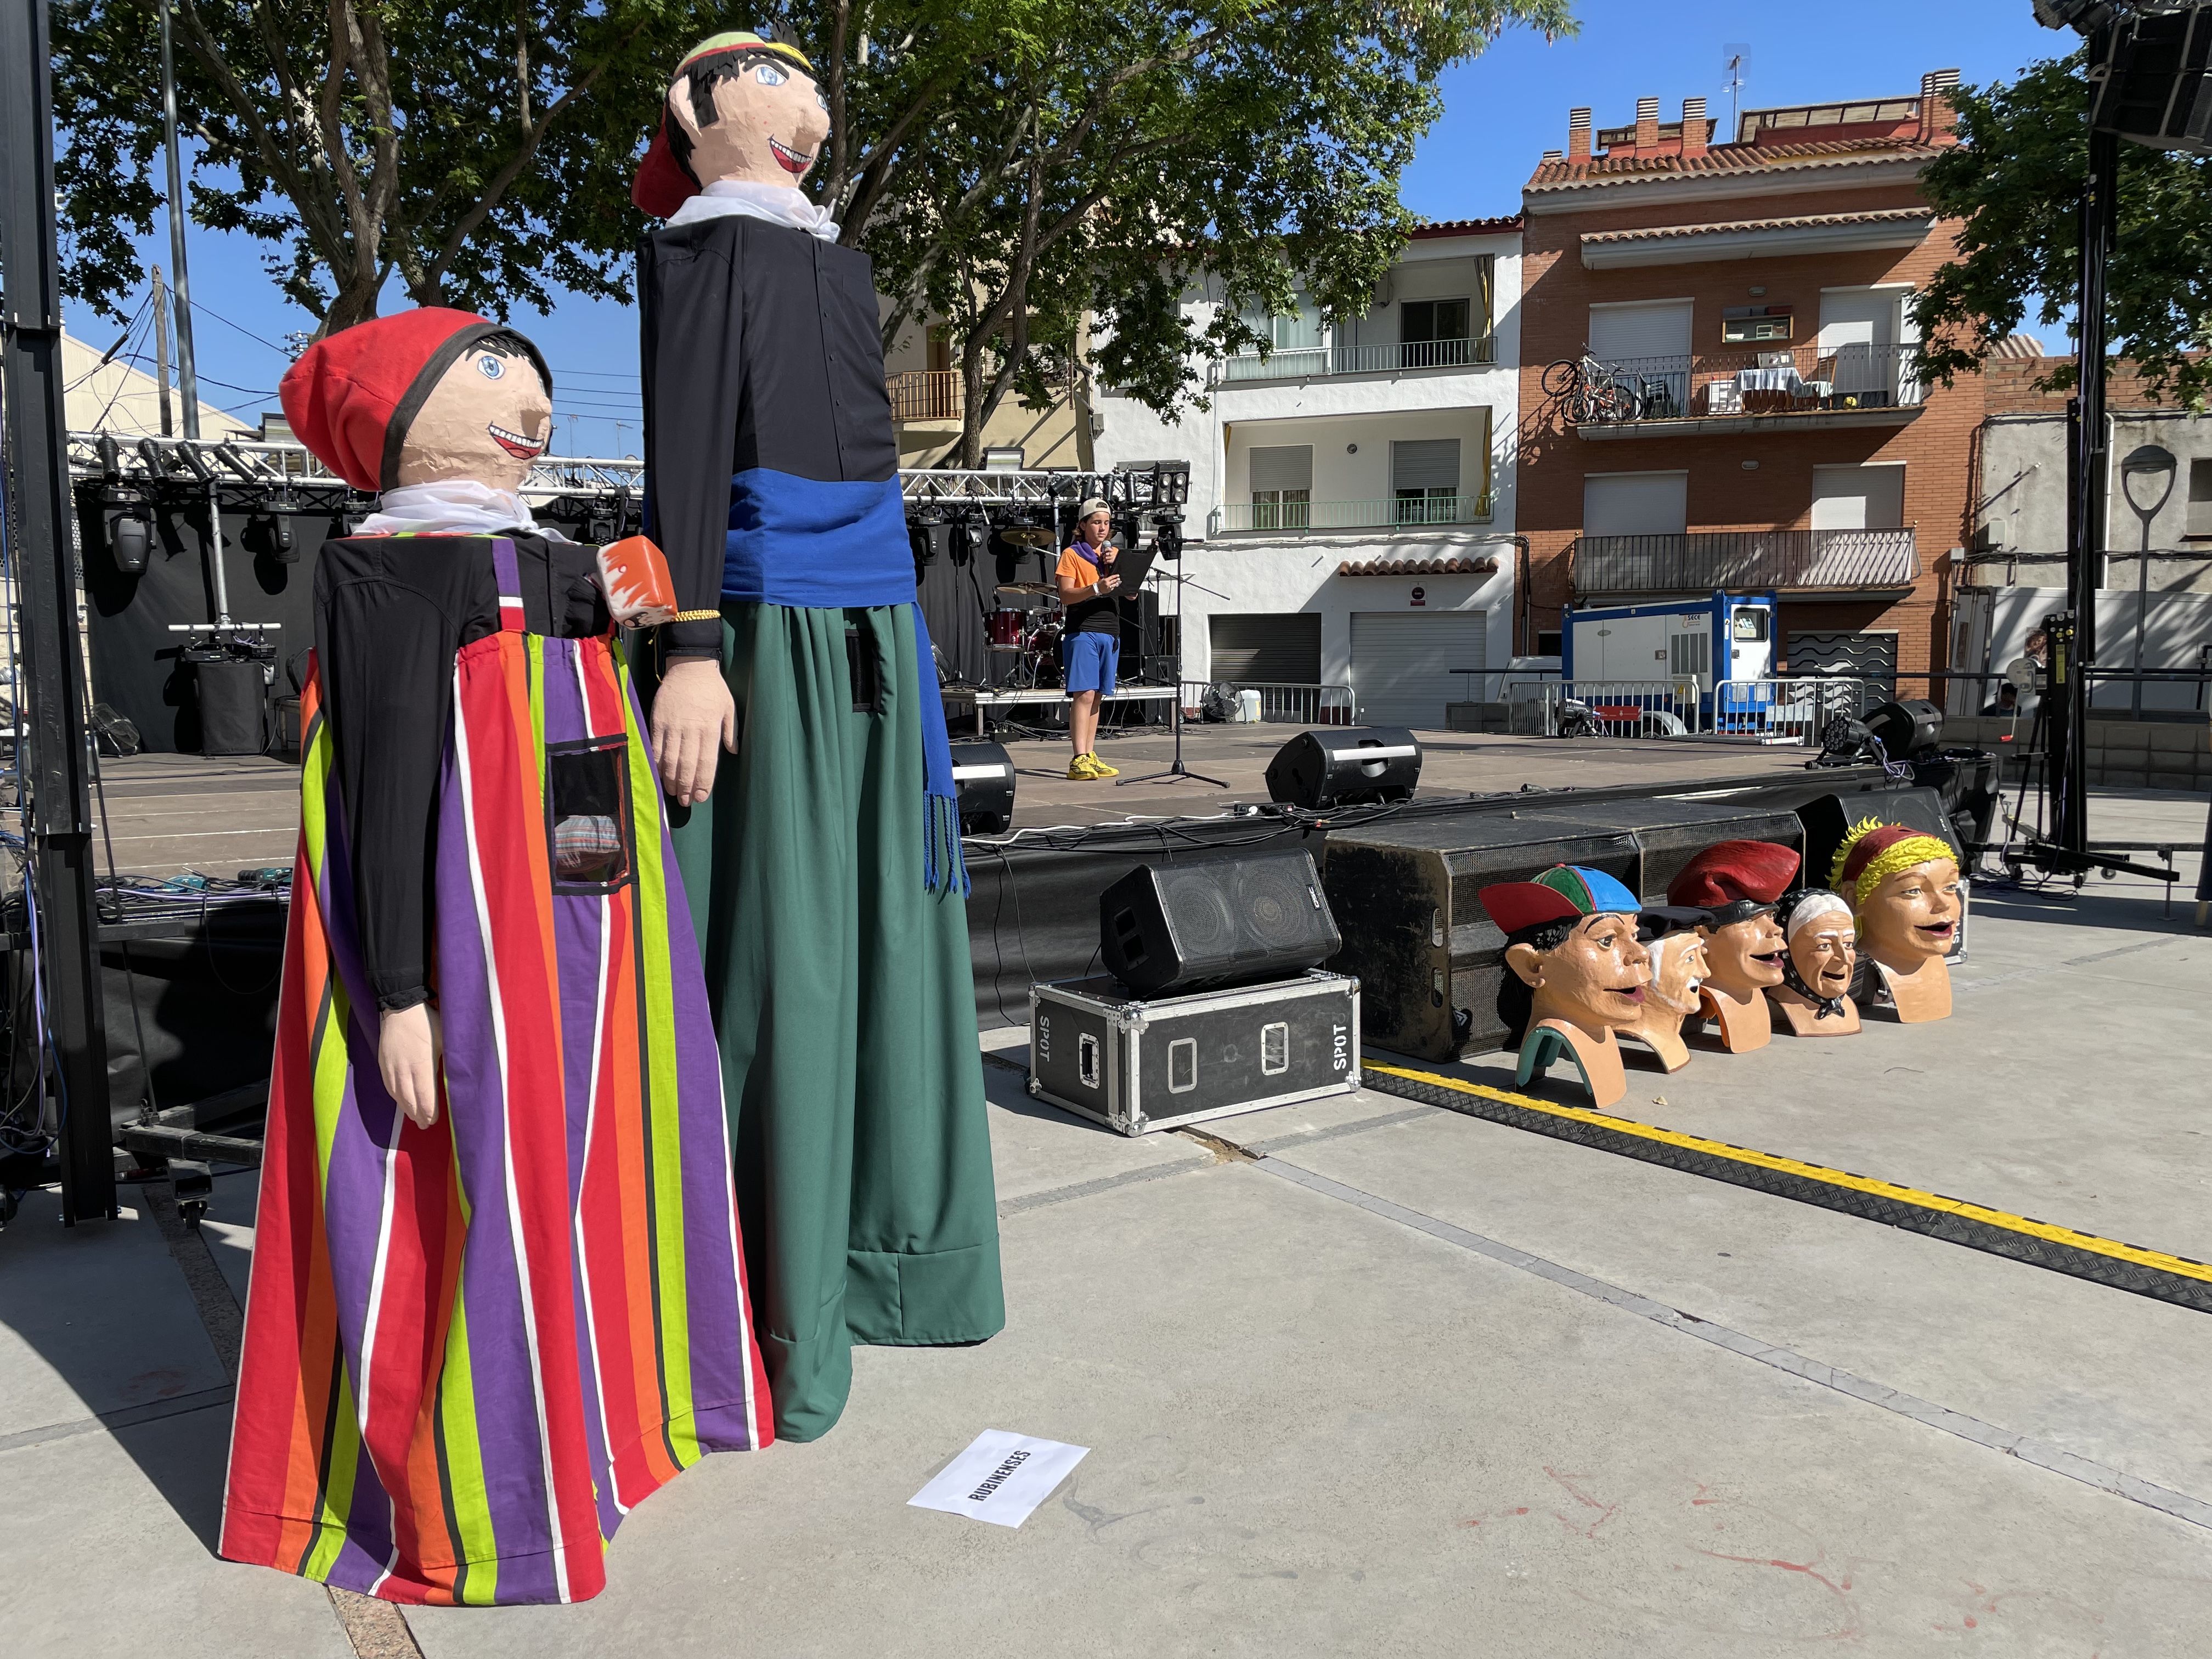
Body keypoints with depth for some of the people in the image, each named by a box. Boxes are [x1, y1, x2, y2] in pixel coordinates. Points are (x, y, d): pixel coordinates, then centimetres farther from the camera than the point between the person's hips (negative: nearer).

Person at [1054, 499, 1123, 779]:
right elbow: (1066, 595, -9)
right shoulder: (1072, 555, 3)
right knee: (1084, 694, -13)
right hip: (1082, 631, -5)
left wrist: (1116, 566, -5)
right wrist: (1096, 588, -24)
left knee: (1096, 696, 8)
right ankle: (1079, 760, -16)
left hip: (1110, 633, 5)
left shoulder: (1114, 554, 17)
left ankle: (1090, 757, 11)